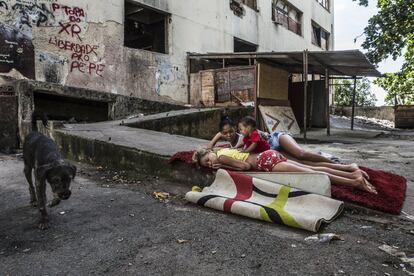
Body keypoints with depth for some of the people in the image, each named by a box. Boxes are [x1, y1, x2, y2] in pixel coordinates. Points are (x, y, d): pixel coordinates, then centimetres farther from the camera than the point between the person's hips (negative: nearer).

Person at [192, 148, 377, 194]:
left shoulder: (220, 156, -9)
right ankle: (350, 169, 12)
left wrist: (223, 167, -8)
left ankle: (354, 181, -14)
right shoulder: (223, 151, 17)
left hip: (267, 160, -9)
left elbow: (245, 166, -15)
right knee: (310, 169, 10)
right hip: (269, 156, 9)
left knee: (311, 174, -13)